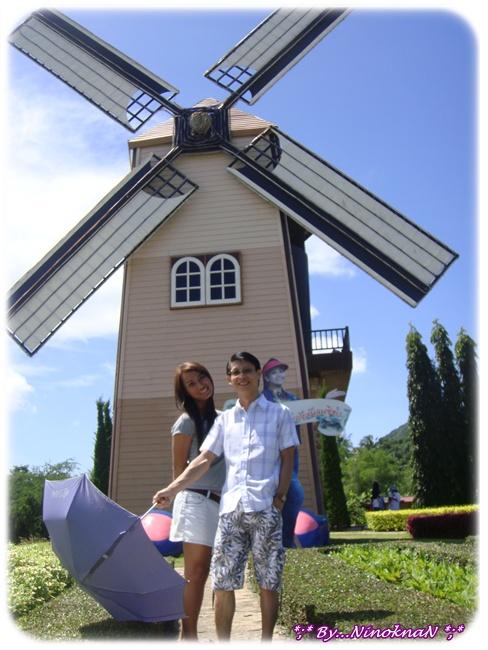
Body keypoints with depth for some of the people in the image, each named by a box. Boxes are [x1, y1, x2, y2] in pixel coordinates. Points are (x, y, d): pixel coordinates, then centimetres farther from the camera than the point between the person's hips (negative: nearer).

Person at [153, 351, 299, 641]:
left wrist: (280, 497, -8)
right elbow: (204, 460, 9)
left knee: (269, 581, 6)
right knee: (223, 581, 5)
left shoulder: (280, 413, 5)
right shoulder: (224, 419, 14)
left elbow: (287, 459, 3)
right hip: (231, 507, 3)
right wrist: (173, 488, -2)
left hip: (265, 508, -3)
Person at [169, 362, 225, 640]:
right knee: (195, 573, -3)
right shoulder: (187, 421, -7)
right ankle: (188, 635, 5)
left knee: (202, 573, 10)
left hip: (219, 502, 6)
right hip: (197, 501, -6)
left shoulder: (221, 418, 13)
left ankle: (190, 635, 19)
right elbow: (179, 470, -3)